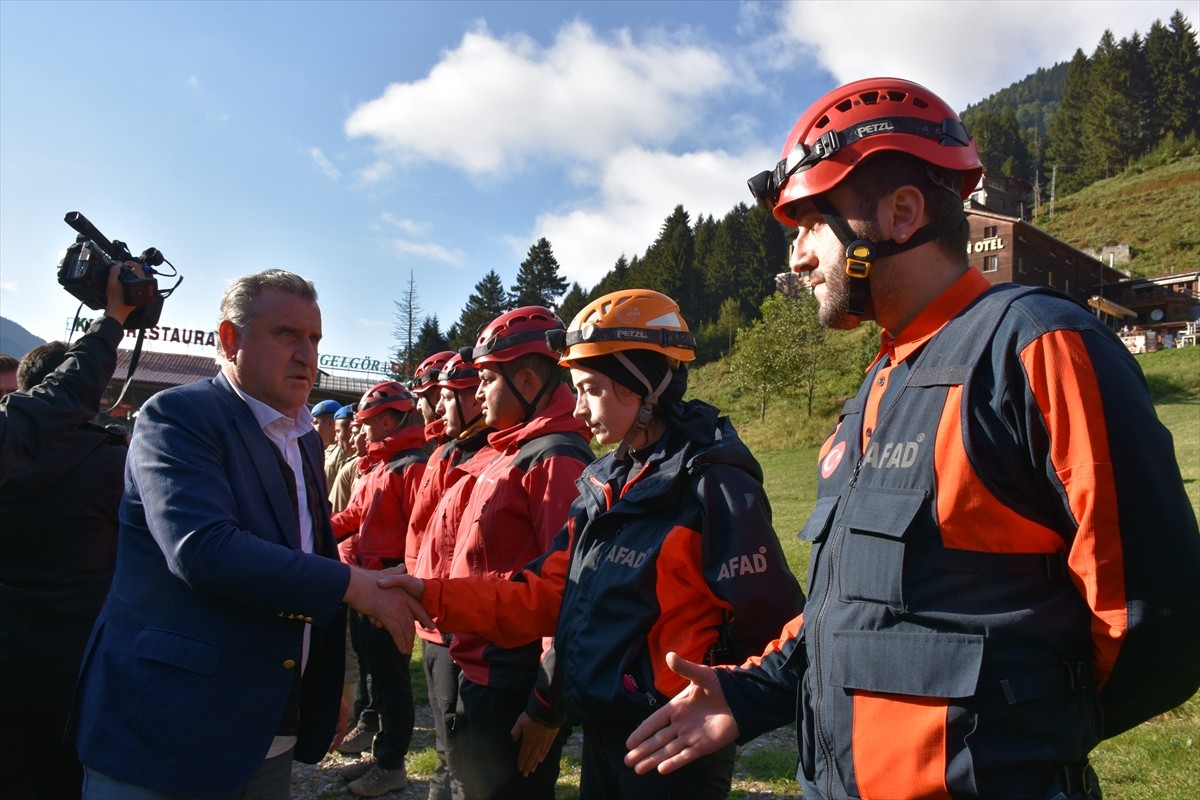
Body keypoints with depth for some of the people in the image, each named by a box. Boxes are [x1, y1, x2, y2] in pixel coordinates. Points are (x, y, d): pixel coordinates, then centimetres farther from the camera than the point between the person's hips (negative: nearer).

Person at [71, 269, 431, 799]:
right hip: (167, 735, -7)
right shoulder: (178, 415, -13)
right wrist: (354, 585, -23)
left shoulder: (306, 440, 10)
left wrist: (328, 691, 15)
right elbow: (202, 547, -27)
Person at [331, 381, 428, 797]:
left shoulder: (412, 466, -17)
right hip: (367, 581, 9)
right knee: (371, 662, 20)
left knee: (390, 673, 2)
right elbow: (354, 515, 18)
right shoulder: (375, 465, 15)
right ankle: (372, 724, 37)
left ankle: (390, 764, 14)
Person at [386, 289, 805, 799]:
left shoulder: (713, 488, -19)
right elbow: (543, 596, 5)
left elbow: (772, 632, -19)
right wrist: (431, 596, -1)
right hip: (600, 737, 8)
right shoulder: (605, 486, 6)